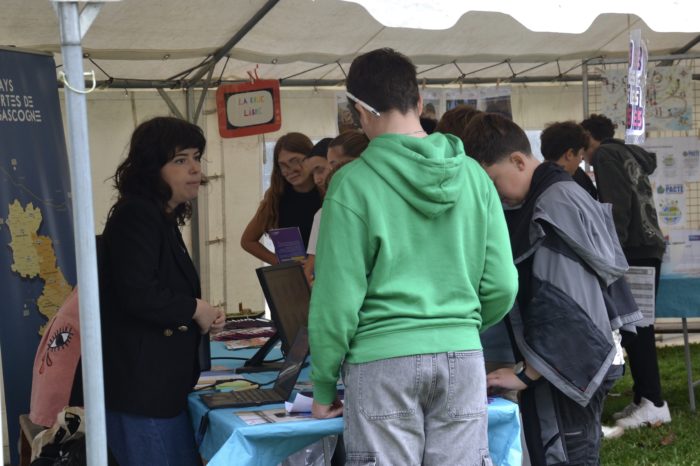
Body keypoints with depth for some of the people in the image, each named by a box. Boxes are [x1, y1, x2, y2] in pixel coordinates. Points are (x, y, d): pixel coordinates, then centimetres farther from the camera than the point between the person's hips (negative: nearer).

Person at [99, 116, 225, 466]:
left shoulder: (162, 219, 18)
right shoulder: (136, 216, -14)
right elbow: (138, 295, -26)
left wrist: (204, 318, 7)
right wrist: (194, 309, -11)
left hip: (164, 385, 10)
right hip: (141, 388, -10)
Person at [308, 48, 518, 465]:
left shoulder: (354, 183, -8)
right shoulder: (473, 175, 3)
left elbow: (337, 298, -8)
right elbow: (502, 285, 5)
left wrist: (323, 386, 3)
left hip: (383, 361, -3)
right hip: (463, 357, 4)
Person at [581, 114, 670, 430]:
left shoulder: (605, 155, -4)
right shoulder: (630, 155, 23)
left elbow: (616, 207, -15)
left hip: (634, 249, -10)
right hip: (648, 247, 10)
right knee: (636, 326, 9)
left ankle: (653, 402, -12)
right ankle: (645, 399, 9)